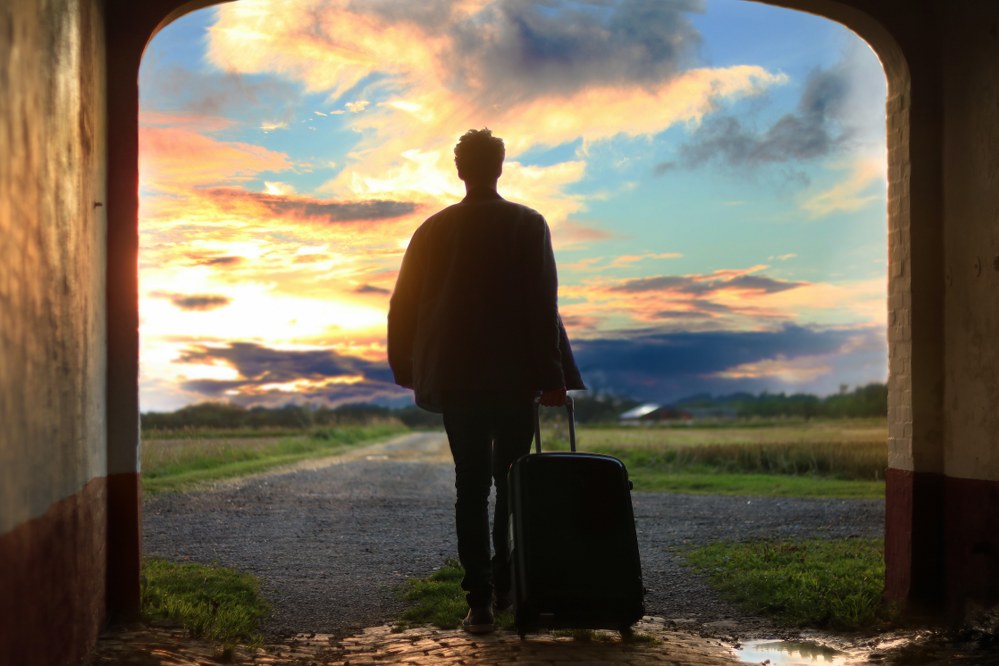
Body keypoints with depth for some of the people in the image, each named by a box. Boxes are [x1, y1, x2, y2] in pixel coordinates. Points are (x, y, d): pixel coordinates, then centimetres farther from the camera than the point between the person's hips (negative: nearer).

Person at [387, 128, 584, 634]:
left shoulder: (432, 230, 5)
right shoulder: (527, 225, -2)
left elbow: (403, 306, 8)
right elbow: (541, 306, -9)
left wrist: (411, 372, 17)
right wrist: (549, 376, -8)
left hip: (453, 378, 2)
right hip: (512, 376, -2)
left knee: (470, 486, 4)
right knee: (511, 484, 12)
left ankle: (479, 601, -1)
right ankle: (504, 586, 15)